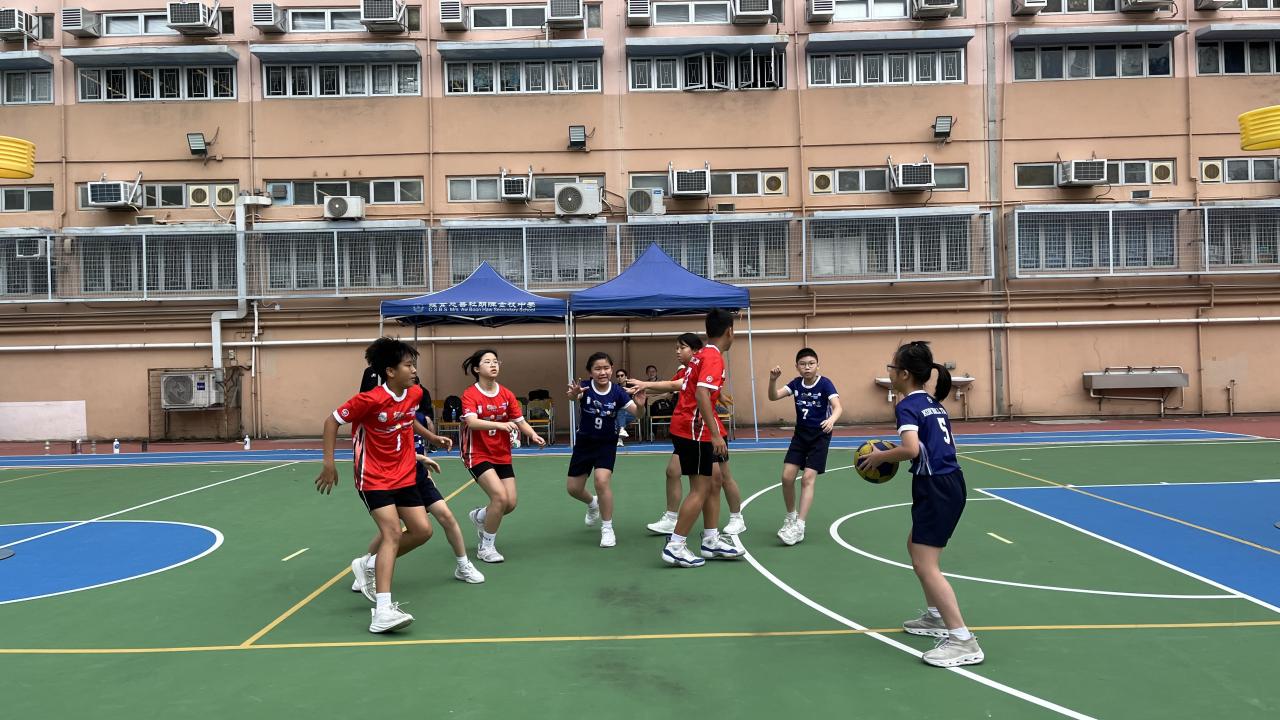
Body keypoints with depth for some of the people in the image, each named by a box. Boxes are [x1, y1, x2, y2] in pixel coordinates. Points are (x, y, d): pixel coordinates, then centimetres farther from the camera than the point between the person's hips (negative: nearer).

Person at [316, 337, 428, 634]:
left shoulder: (415, 394, -3)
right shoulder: (371, 399, -21)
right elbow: (332, 421, -11)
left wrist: (415, 453, 21)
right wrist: (329, 464, -11)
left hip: (403, 475, 7)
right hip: (374, 478, -7)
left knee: (422, 530, 3)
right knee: (393, 533, -20)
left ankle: (371, 565, 25)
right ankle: (383, 611, -24)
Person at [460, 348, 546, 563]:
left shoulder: (507, 395, 2)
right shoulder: (470, 395, -13)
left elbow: (520, 421, 3)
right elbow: (472, 422, -29)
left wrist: (533, 435, -18)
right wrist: (500, 424, -43)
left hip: (503, 455, 6)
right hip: (478, 455, -6)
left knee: (510, 504, 2)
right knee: (500, 497, -21)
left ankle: (479, 516, 35)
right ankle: (486, 547, -1)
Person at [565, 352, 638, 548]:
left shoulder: (617, 391, -17)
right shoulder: (585, 387, -18)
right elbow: (572, 396, -41)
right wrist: (574, 393, -65)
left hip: (607, 444, -2)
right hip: (584, 443, 2)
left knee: (601, 480, -23)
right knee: (573, 488, 9)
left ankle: (607, 528, -4)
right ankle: (592, 503, 45)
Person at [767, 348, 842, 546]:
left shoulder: (825, 384, -14)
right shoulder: (796, 384, -1)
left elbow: (838, 406, -27)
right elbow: (773, 396, -10)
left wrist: (832, 419, -48)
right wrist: (773, 379, -29)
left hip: (820, 436, -4)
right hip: (800, 435, 4)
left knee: (808, 478, -12)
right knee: (787, 477, -2)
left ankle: (799, 527, -12)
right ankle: (791, 516, 21)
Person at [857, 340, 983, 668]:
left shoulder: (907, 405, -13)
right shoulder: (933, 403, 14)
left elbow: (911, 448, -28)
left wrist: (881, 456, -11)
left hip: (936, 489, -10)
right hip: (950, 482, 10)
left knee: (925, 565, -8)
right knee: (916, 546, 25)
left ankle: (963, 642, -9)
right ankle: (936, 617, 34)